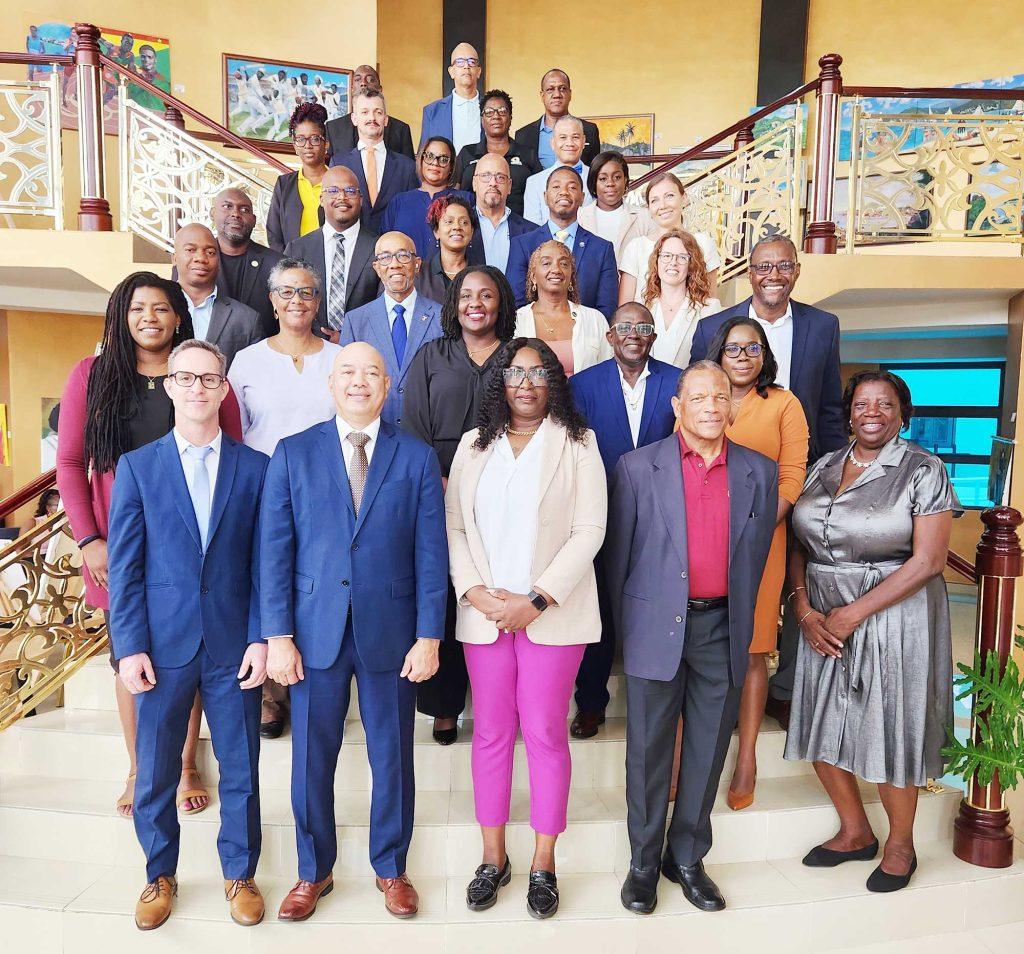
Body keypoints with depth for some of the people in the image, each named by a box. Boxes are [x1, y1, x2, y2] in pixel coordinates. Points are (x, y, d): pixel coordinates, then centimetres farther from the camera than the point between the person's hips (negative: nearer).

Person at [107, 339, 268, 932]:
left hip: (235, 647, 0)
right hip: (162, 644, 1)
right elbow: (124, 567, 0)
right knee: (156, 775, 14)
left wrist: (261, 639, -5)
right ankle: (161, 876, 37)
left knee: (241, 772, 11)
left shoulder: (255, 468, 1)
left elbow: (264, 564, 1)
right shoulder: (136, 467, 2)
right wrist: (130, 648, -6)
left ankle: (240, 873, 33)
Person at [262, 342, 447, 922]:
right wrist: (278, 635, -6)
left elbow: (431, 554, -1)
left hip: (391, 632, 0)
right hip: (315, 631, 1)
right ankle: (314, 871, 36)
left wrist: (429, 636, -6)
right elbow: (276, 551, 0)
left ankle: (391, 868, 35)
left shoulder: (417, 458, 1)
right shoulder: (293, 454, 3)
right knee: (311, 759, 12)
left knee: (393, 758, 13)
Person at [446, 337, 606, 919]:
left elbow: (589, 531, -6)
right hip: (483, 611, 3)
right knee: (491, 731, 10)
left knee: (545, 733, 4)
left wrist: (536, 600, -13)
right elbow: (455, 527, 6)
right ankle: (494, 857, 27)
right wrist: (474, 591, -9)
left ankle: (544, 864, 22)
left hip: (552, 613, -2)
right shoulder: (475, 445, 11)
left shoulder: (577, 442, 1)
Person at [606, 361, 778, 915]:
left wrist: (737, 623, 11)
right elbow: (618, 554, 1)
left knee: (707, 751, 14)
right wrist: (626, 628, 4)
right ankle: (644, 861, 29)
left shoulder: (759, 473, 4)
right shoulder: (638, 467, -3)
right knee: (649, 751, 9)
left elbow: (756, 556, 11)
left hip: (722, 631, 3)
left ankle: (687, 858, 33)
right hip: (657, 628, -2)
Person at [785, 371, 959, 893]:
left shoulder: (923, 470, -6)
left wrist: (855, 613, -15)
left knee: (890, 729, 5)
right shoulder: (825, 466, 8)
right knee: (821, 727, 10)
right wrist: (806, 611, -6)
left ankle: (900, 845, 30)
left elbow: (927, 561, -12)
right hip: (824, 621, 5)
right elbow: (799, 544, 8)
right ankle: (855, 832, 34)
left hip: (893, 615, -5)